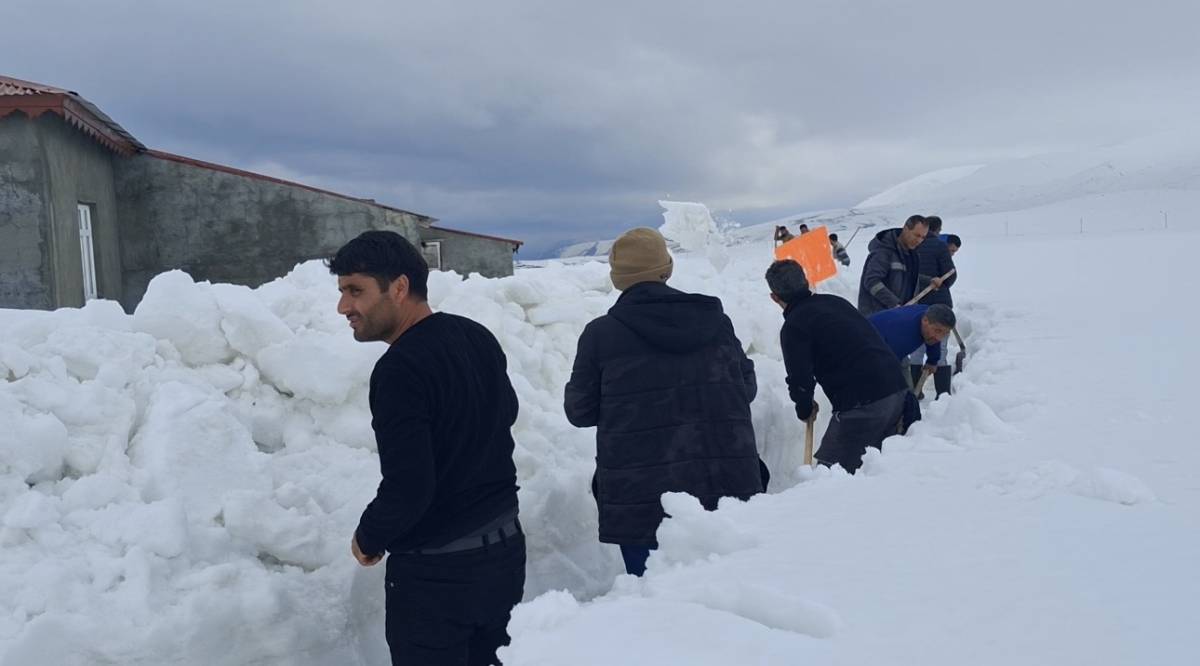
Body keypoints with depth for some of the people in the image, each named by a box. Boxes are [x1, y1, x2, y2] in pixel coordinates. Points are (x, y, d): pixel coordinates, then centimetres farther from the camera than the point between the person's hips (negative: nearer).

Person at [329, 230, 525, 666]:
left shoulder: (399, 371, -23)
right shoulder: (479, 338, 2)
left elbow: (408, 488, -24)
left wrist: (368, 540, -7)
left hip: (435, 572, -8)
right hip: (505, 550, 8)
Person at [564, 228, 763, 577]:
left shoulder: (600, 334, -3)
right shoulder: (714, 317, 5)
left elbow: (580, 410, 3)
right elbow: (747, 387, 13)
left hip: (641, 497, -2)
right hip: (727, 484, 3)